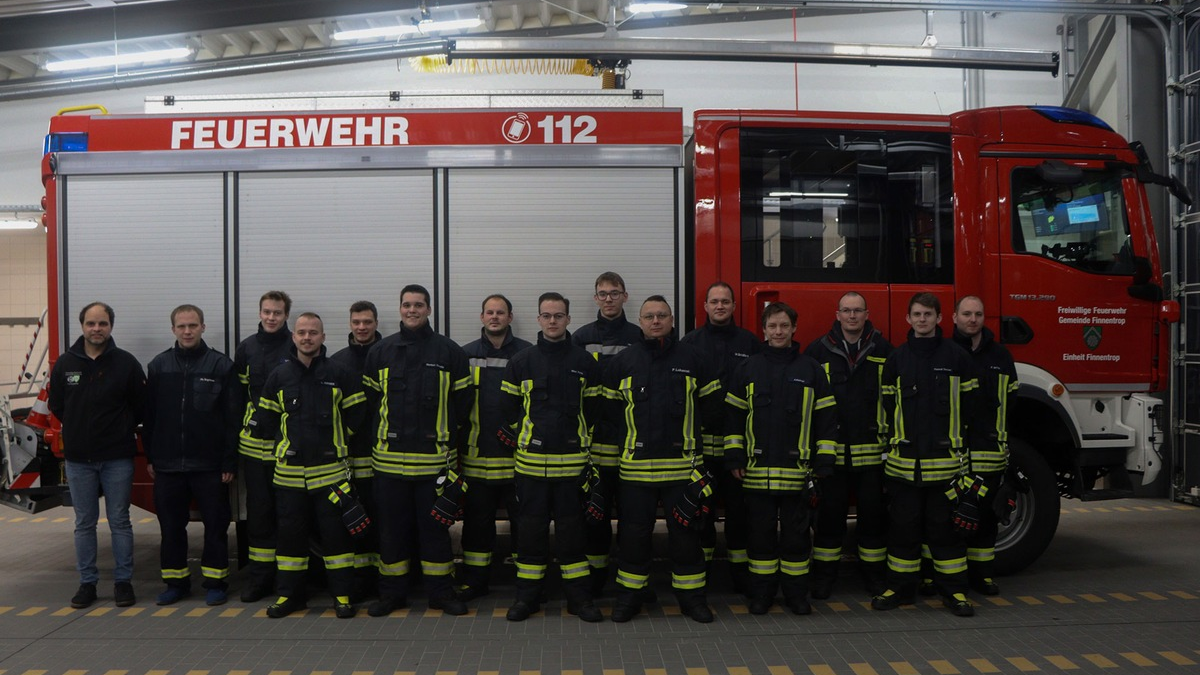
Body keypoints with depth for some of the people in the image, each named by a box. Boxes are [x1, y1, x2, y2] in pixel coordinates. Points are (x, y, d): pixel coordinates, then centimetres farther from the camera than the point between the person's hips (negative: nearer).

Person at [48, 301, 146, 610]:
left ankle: (123, 581, 15)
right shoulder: (65, 363, 2)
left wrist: (119, 431, 2)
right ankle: (87, 582, 20)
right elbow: (56, 405, 12)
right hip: (78, 458, 2)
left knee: (120, 522, 5)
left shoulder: (126, 363, -5)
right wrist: (80, 429, 10)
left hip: (117, 458, -2)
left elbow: (140, 407, 1)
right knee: (84, 523, 10)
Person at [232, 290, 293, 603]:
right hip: (255, 444, 3)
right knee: (258, 509, 8)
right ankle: (260, 577, 18)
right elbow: (238, 396, 12)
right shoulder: (246, 349, 9)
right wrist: (238, 435, 7)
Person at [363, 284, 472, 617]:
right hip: (390, 457, 2)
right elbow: (369, 400, 12)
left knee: (435, 525, 5)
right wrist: (382, 436, 7)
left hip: (434, 457, -1)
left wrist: (444, 434, 4)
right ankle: (392, 592, 21)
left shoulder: (450, 352, 2)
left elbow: (461, 402, 6)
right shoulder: (380, 352, 7)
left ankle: (441, 592, 17)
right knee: (391, 526, 9)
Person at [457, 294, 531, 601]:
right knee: (477, 519, 10)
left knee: (524, 518, 5)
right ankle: (474, 581, 21)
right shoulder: (466, 355, 7)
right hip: (476, 454, 2)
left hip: (517, 454, -2)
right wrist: (457, 443, 6)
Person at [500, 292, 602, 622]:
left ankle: (578, 595, 15)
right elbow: (510, 409, 9)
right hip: (531, 459, 0)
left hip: (572, 460, 0)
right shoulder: (521, 362, 4)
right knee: (531, 526, 6)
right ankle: (527, 595, 17)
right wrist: (528, 436, 7)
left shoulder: (585, 362, 5)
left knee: (571, 527, 5)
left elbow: (593, 409, 10)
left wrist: (579, 440, 8)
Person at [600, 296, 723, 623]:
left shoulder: (693, 359, 4)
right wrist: (631, 436, 0)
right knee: (633, 532, 8)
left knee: (685, 531, 7)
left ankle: (691, 596, 21)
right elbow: (609, 408, 7)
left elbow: (710, 404, 10)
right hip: (636, 465, 0)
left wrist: (686, 431, 7)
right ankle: (629, 596, 21)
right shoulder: (622, 361, 4)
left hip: (683, 464, 0)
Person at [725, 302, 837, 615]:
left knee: (796, 533, 7)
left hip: (798, 471, 0)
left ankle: (796, 592, 20)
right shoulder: (747, 369, 6)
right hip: (757, 470, 1)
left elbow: (826, 420, 5)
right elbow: (734, 417, 8)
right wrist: (734, 459, 2)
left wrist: (824, 464, 0)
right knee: (761, 532, 7)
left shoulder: (812, 370, 5)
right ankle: (761, 592, 19)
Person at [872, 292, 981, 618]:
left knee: (945, 526, 4)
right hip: (904, 459, 2)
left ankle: (954, 590, 16)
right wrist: (893, 442, 5)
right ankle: (900, 587, 18)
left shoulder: (957, 357, 2)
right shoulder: (897, 359, 8)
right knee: (903, 526, 8)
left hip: (945, 458, -2)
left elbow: (969, 405, 4)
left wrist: (956, 441, 1)